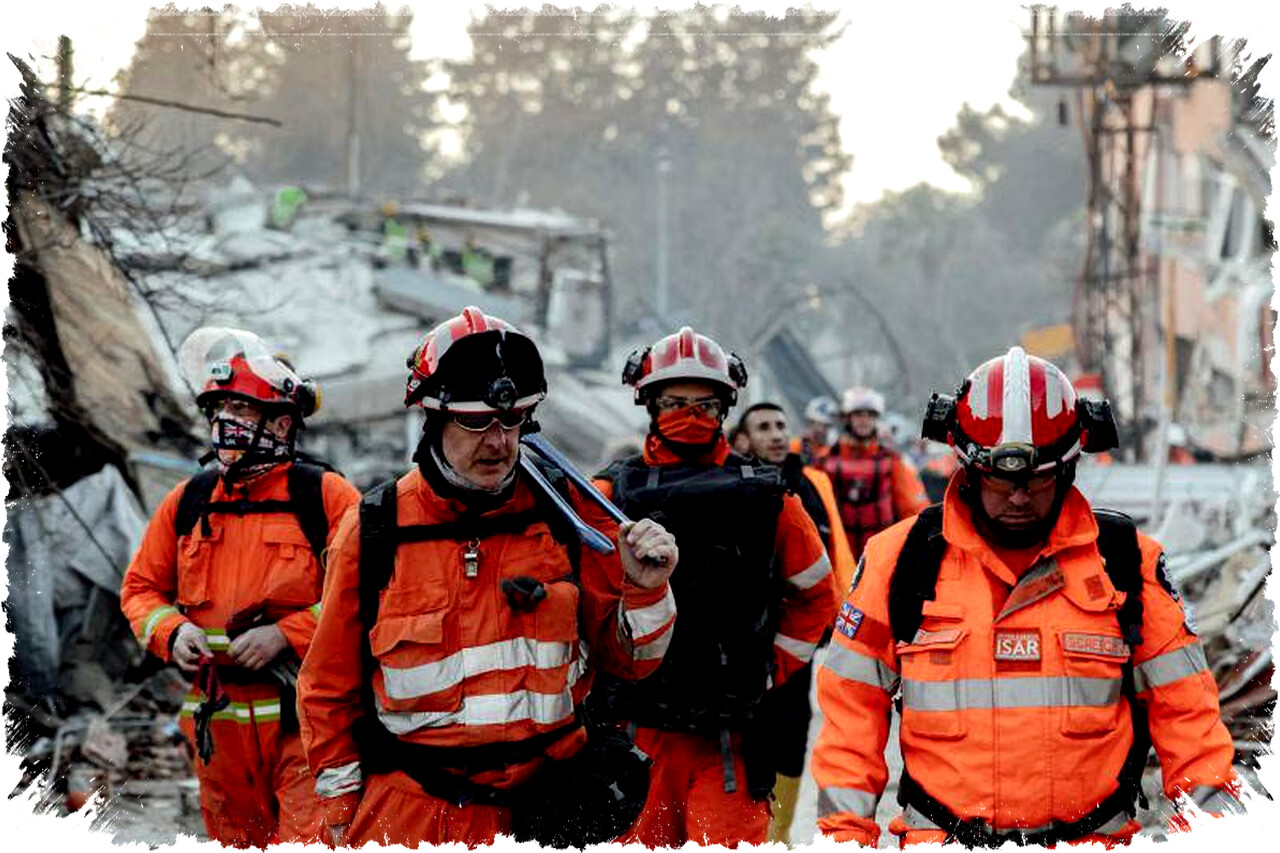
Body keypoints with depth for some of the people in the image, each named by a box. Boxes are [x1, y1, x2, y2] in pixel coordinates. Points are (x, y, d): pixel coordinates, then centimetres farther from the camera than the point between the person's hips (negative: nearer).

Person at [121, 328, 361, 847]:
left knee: (311, 841, -15)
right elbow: (141, 587, 18)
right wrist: (171, 632, -3)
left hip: (303, 712, -5)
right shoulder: (186, 503, 11)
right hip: (220, 720, 5)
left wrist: (286, 634, -16)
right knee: (236, 839, 14)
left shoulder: (325, 497, -3)